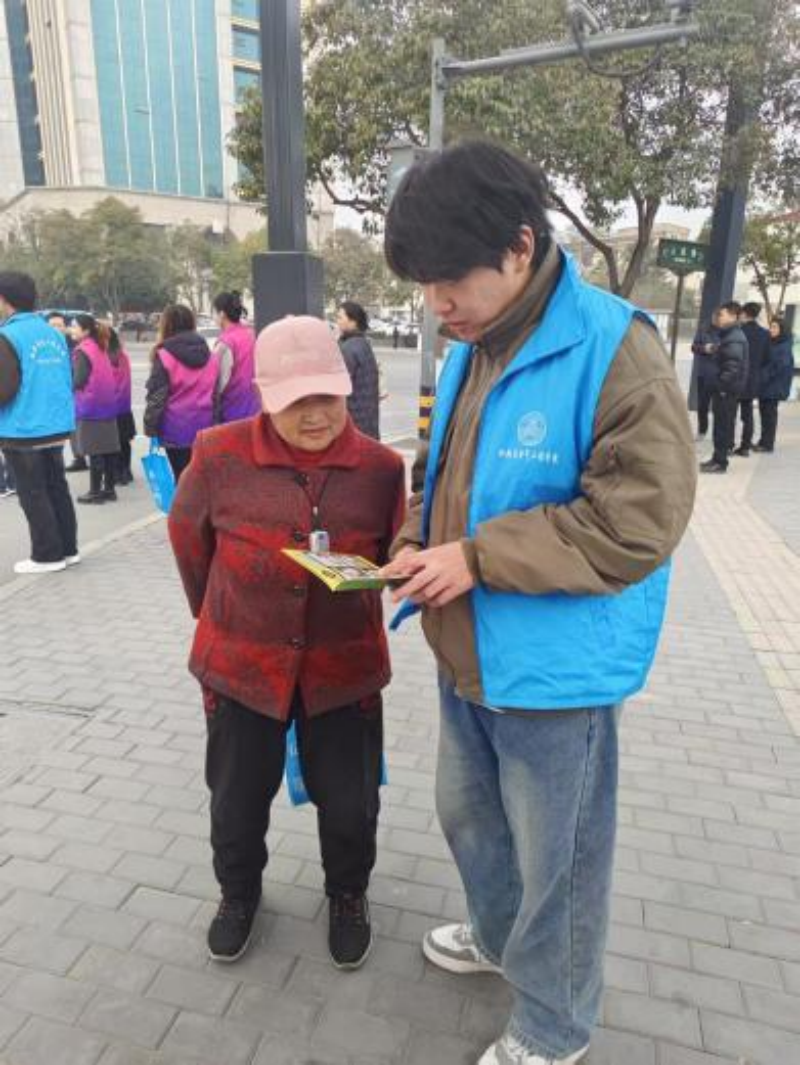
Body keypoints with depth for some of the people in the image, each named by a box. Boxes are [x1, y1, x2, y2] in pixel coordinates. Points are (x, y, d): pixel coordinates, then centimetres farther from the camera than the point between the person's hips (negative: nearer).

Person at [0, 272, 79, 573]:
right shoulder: (54, 334, 8)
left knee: (33, 495, 3)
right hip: (56, 427, 7)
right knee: (56, 488, 15)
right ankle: (67, 549, 21)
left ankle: (47, 555, 8)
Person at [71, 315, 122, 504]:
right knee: (109, 449, 9)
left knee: (94, 452, -3)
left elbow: (79, 380, -16)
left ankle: (95, 492, 2)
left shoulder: (82, 351, -12)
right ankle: (109, 489, 16)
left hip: (90, 406, -8)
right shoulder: (101, 348, 13)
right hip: (107, 403, 8)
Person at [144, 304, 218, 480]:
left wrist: (150, 427, -1)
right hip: (204, 428, 4)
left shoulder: (164, 356, -8)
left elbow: (156, 396, -8)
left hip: (176, 430, -4)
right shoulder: (211, 356, 8)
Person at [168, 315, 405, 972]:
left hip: (344, 667, 0)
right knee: (237, 799, 19)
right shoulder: (220, 454, -13)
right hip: (242, 664, 0)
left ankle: (348, 895, 46)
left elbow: (392, 558, 5)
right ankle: (240, 891, 50)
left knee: (349, 802, 14)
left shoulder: (381, 467, -10)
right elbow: (189, 538, 5)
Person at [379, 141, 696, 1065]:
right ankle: (499, 937, 58)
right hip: (466, 650, 8)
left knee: (554, 856, 15)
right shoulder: (468, 350, 4)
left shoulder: (614, 348, -20)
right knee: (466, 815, 27)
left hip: (555, 664, -8)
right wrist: (419, 542, -3)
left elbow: (638, 522, -24)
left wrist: (477, 558, -24)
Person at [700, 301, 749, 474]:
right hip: (723, 388, 10)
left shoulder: (734, 339, -17)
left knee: (723, 425, -6)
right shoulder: (728, 335, 15)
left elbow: (733, 367, -24)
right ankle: (718, 458, 23)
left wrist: (721, 385, -24)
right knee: (722, 424, 15)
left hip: (727, 389, -10)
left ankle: (720, 463, -1)